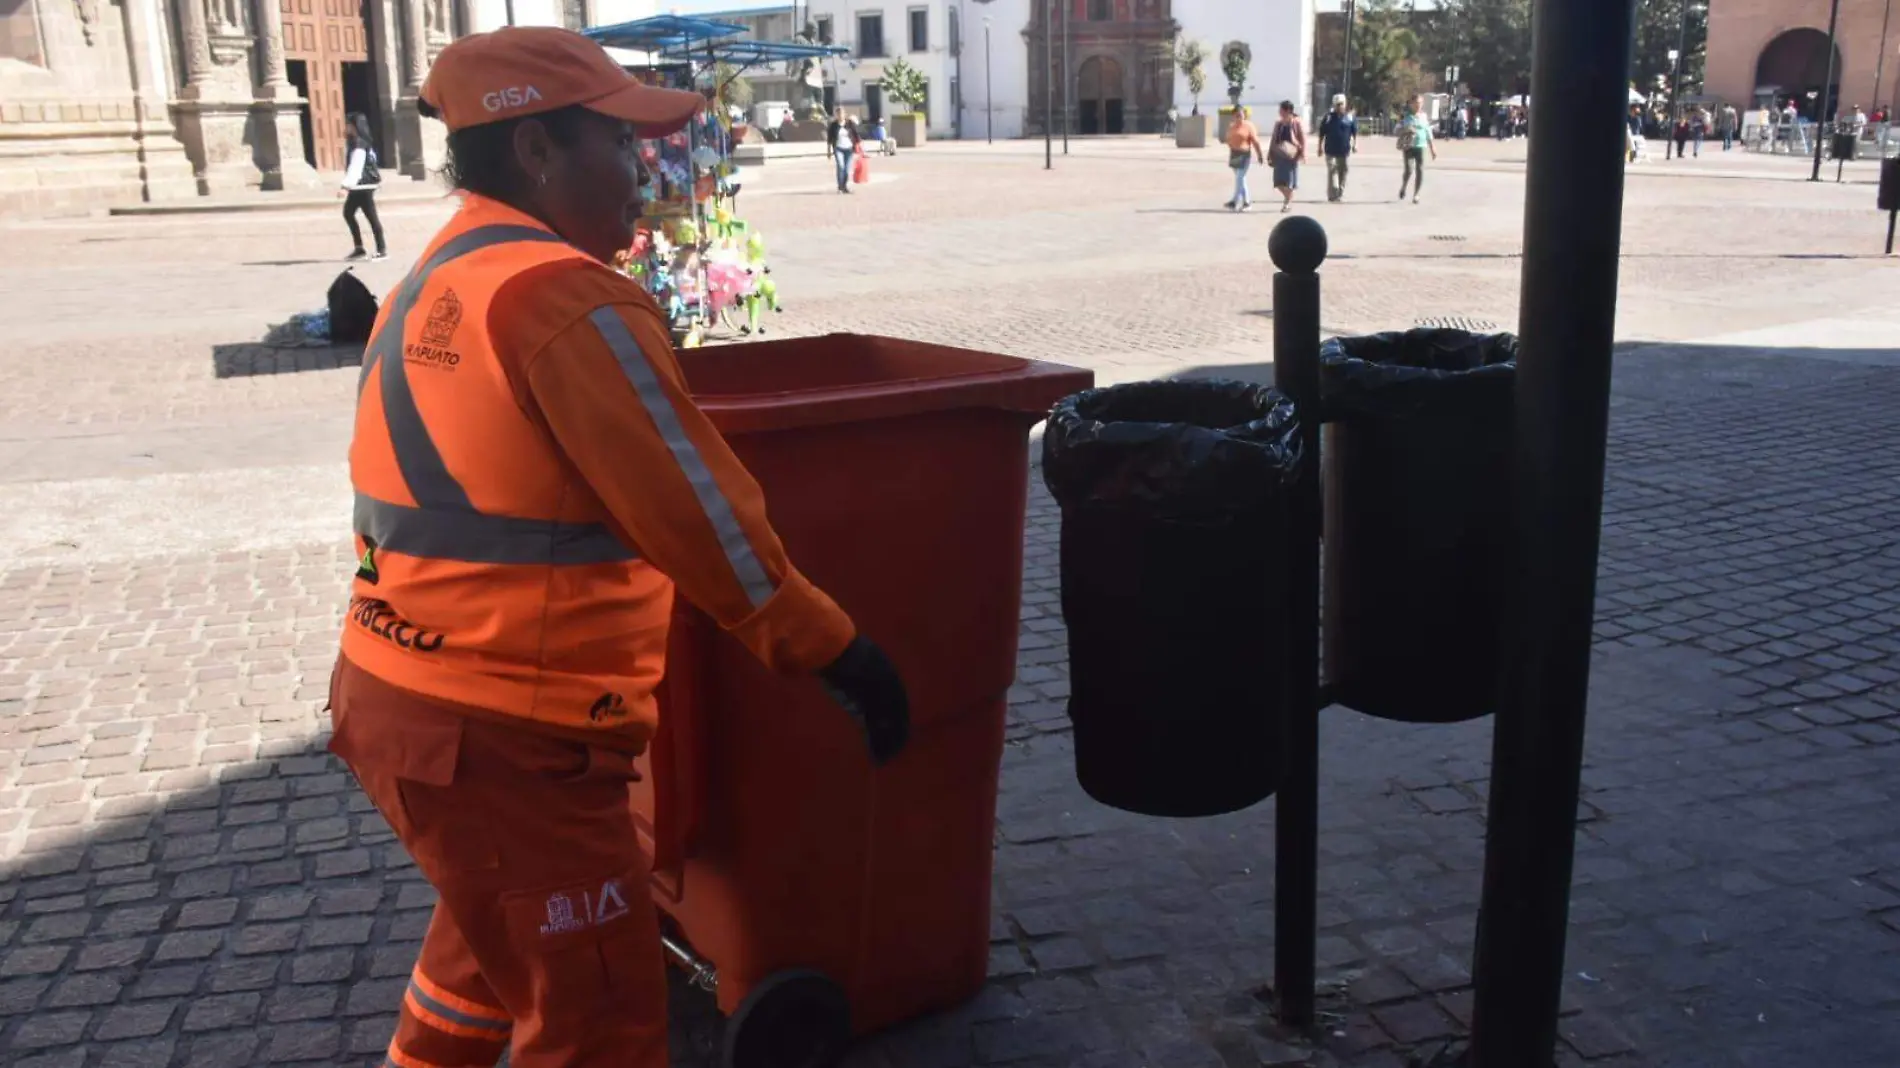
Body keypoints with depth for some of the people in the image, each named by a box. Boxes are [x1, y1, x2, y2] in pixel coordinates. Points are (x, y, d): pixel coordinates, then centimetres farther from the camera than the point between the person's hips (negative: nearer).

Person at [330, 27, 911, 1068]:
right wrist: (837, 652, -8)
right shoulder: (564, 294, -17)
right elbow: (697, 513, -17)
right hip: (497, 735, -10)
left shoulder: (430, 290, 13)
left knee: (494, 932, 32)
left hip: (397, 693, 10)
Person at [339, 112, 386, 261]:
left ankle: (382, 250, -2)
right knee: (348, 213, 13)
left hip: (363, 185, -11)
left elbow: (355, 167, -25)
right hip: (359, 185, 11)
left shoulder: (359, 144, -16)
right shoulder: (356, 142, 15)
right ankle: (359, 249, 16)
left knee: (371, 216, -6)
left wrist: (345, 186, -30)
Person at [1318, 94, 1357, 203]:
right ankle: (1332, 195, -12)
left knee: (1343, 171, 8)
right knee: (1332, 171, -10)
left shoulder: (1350, 117, 4)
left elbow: (1355, 132, 8)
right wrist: (1320, 147, 3)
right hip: (1331, 150, -2)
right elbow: (1322, 133, 6)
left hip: (1344, 150, 2)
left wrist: (1355, 144, -4)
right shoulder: (1329, 117, 2)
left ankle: (1341, 194, 19)